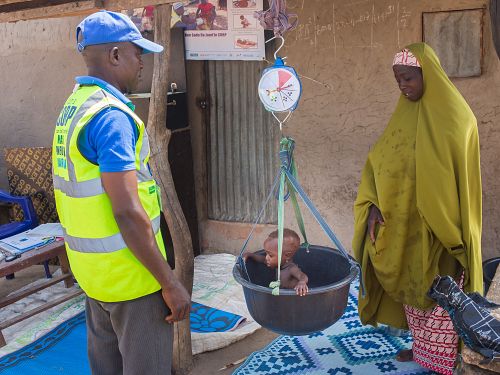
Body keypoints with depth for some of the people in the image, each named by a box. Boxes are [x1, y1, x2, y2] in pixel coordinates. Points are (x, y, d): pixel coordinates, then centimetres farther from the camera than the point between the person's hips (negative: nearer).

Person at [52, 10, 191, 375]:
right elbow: (128, 213, -26)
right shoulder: (110, 115, -22)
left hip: (90, 267, 9)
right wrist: (170, 283, -20)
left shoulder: (73, 106, 8)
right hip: (129, 274, -9)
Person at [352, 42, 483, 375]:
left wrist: (451, 232, -16)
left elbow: (461, 176, -15)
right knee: (413, 289, 17)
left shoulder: (455, 115, -14)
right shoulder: (406, 112, 6)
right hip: (407, 225, 7)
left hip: (440, 229, -6)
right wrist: (375, 204, -12)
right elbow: (380, 159, 2)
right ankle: (422, 347, 34)